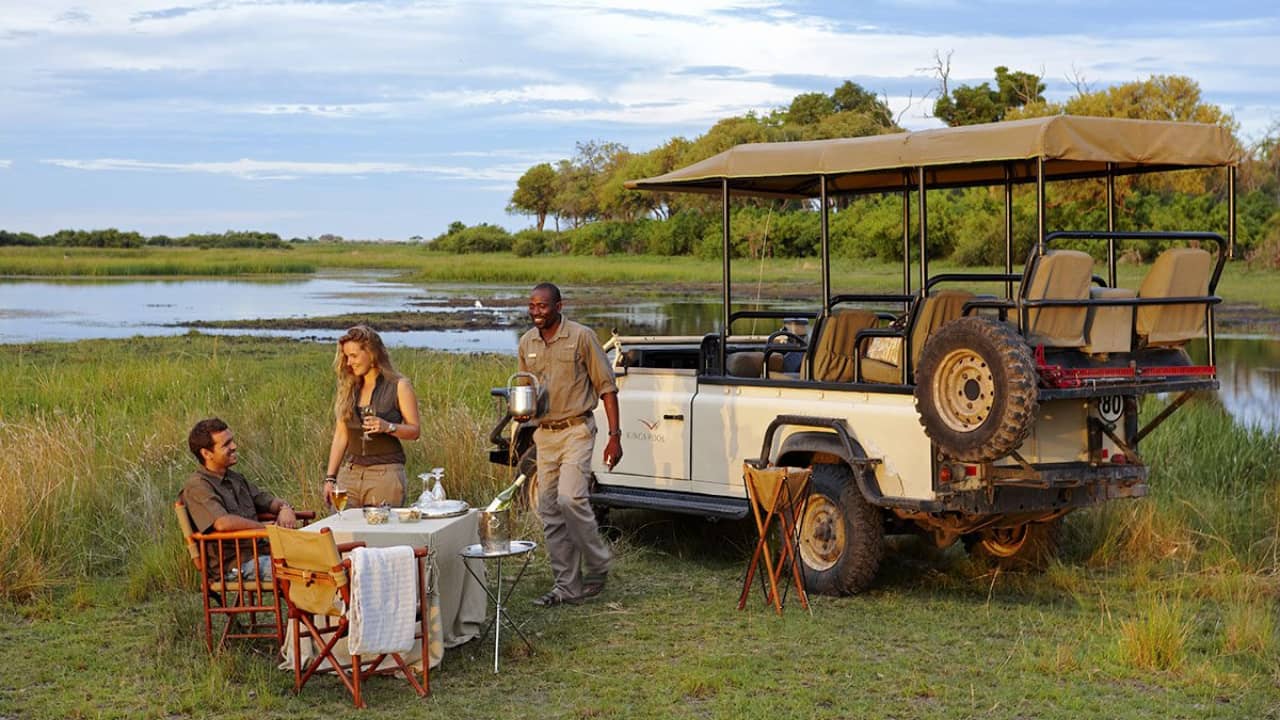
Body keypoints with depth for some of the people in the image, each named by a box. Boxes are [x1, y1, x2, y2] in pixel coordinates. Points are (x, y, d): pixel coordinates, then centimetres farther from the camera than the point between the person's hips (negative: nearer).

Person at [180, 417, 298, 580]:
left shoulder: (235, 478, 20)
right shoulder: (197, 487, -9)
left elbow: (267, 500, 27)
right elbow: (222, 523, -24)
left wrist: (284, 508, 2)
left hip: (259, 551, 9)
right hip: (234, 565, -9)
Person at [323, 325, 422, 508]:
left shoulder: (399, 386, -1)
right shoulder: (349, 388, 11)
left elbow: (414, 430, -2)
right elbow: (341, 435, 11)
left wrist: (388, 427, -20)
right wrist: (330, 477, 7)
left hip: (385, 473, -4)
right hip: (349, 472, 4)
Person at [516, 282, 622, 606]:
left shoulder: (581, 337, -8)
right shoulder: (527, 343, 8)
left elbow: (606, 387, -6)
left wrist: (615, 436, -11)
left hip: (576, 430, -6)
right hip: (544, 433, 6)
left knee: (570, 498, -20)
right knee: (549, 511, 5)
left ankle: (597, 567, 1)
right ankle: (567, 586, 12)